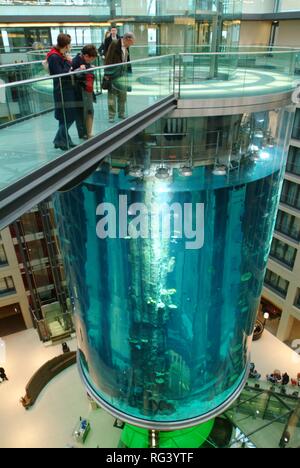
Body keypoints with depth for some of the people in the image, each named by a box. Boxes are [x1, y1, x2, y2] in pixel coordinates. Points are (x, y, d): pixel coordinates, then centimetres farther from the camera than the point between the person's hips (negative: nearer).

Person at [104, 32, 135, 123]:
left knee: (123, 95, 12)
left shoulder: (126, 47, 10)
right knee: (112, 95, -2)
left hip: (123, 74, 7)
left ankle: (121, 113, 23)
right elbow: (108, 59, -15)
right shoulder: (114, 45, -12)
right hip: (113, 74, -7)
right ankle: (111, 115, 3)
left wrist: (129, 71, 15)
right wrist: (107, 74, -18)